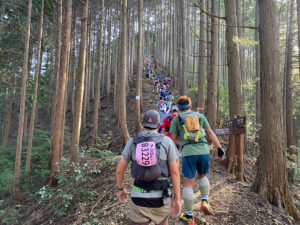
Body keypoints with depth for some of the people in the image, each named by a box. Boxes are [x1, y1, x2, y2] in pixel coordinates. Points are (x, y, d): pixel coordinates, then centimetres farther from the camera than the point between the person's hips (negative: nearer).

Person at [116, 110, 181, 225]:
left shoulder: (132, 142, 0)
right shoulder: (167, 141, -5)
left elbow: (119, 170, 3)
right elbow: (175, 172, -8)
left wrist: (121, 189, 20)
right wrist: (177, 199, 0)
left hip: (139, 197, 0)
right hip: (160, 198, 0)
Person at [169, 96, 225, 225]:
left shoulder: (176, 119, 10)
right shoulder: (200, 116, 17)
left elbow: (173, 139, 4)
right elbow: (210, 133, 12)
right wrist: (220, 149, 12)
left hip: (188, 152, -3)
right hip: (204, 151, 3)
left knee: (188, 184, 6)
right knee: (202, 176, 28)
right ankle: (204, 201, 12)